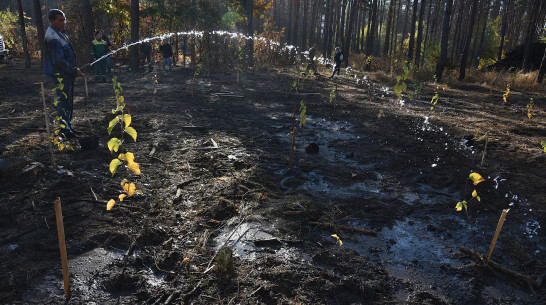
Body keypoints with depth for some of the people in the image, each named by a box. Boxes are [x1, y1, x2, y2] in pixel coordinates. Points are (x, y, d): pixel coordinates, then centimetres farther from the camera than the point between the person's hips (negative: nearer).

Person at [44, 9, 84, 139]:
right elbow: (59, 61, -23)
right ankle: (65, 129, 3)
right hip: (60, 76, -10)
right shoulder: (53, 38, -20)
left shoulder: (60, 32, 12)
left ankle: (68, 127, 27)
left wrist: (74, 68, 16)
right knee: (63, 102, -4)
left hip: (67, 74, 10)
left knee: (68, 102, 16)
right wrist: (75, 71, -17)